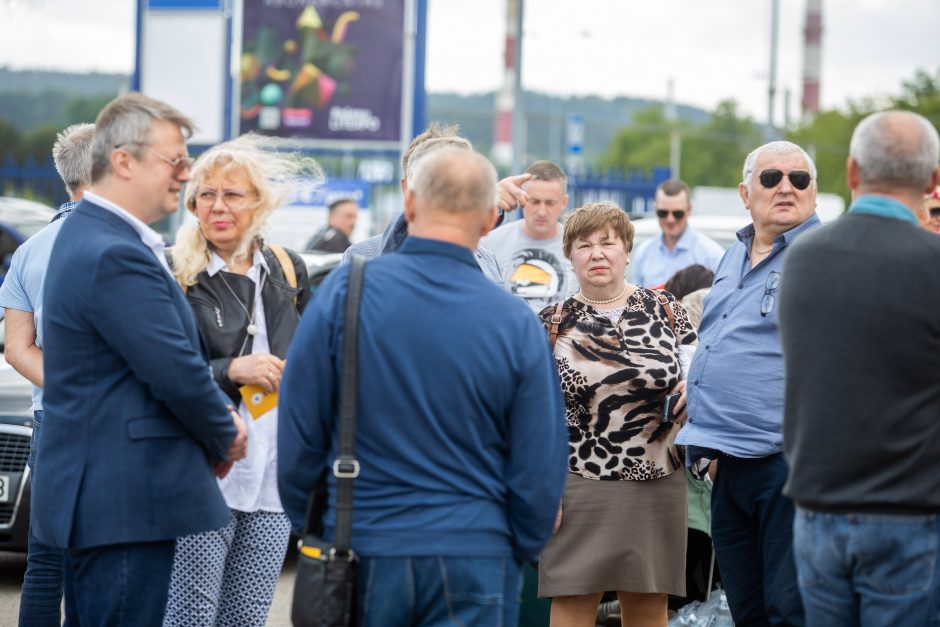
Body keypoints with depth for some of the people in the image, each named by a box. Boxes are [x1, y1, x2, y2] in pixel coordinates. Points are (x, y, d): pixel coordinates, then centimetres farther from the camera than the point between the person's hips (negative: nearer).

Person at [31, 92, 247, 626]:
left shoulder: (91, 234, 15)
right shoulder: (116, 256, -20)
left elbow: (173, 353, 20)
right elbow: (179, 375, -21)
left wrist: (221, 416, 6)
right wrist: (225, 436, -2)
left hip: (96, 496, 11)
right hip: (125, 504, -11)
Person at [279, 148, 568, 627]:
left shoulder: (344, 292, -6)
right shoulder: (516, 323, -6)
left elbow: (298, 438, -1)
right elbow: (540, 474, -2)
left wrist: (309, 526, 14)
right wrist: (516, 553, 14)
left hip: (361, 552, 1)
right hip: (474, 559, 0)